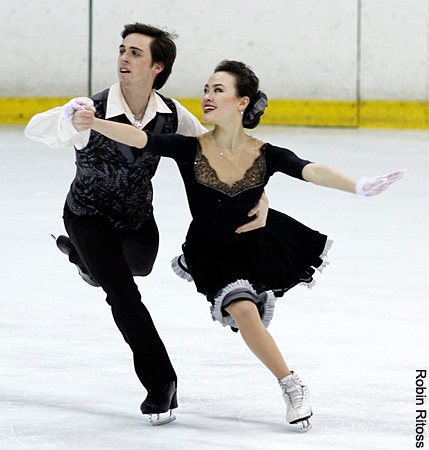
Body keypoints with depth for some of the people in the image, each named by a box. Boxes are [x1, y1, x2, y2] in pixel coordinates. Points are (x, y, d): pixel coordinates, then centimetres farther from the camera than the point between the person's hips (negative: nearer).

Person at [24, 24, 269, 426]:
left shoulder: (172, 117, -20)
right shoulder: (92, 111, -33)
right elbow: (36, 130, -49)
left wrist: (260, 198, -23)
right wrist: (70, 123, -73)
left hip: (138, 219, 5)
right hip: (89, 215, -5)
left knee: (137, 266, 30)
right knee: (123, 294, -18)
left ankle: (82, 257, 61)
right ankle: (160, 383, -5)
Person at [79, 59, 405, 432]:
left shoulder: (266, 156, -19)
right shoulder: (190, 149, -21)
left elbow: (312, 171, -34)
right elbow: (139, 138, -32)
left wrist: (358, 187, -50)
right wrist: (91, 122, -48)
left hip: (255, 241, 3)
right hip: (211, 249, -3)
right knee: (244, 311, -23)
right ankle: (292, 387, -7)